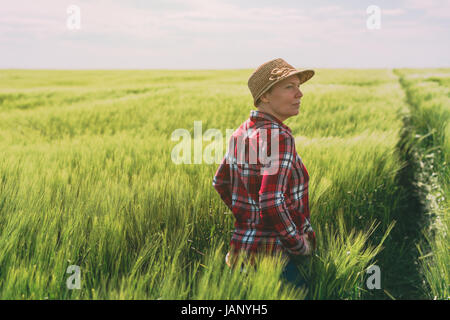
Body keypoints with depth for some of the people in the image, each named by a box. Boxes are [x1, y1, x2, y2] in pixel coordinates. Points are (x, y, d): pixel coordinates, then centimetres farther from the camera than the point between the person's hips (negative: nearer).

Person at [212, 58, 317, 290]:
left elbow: (220, 183, 17)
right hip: (274, 255, -9)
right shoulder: (278, 137, -21)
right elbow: (271, 203, -29)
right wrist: (301, 245, -15)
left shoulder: (243, 131, 6)